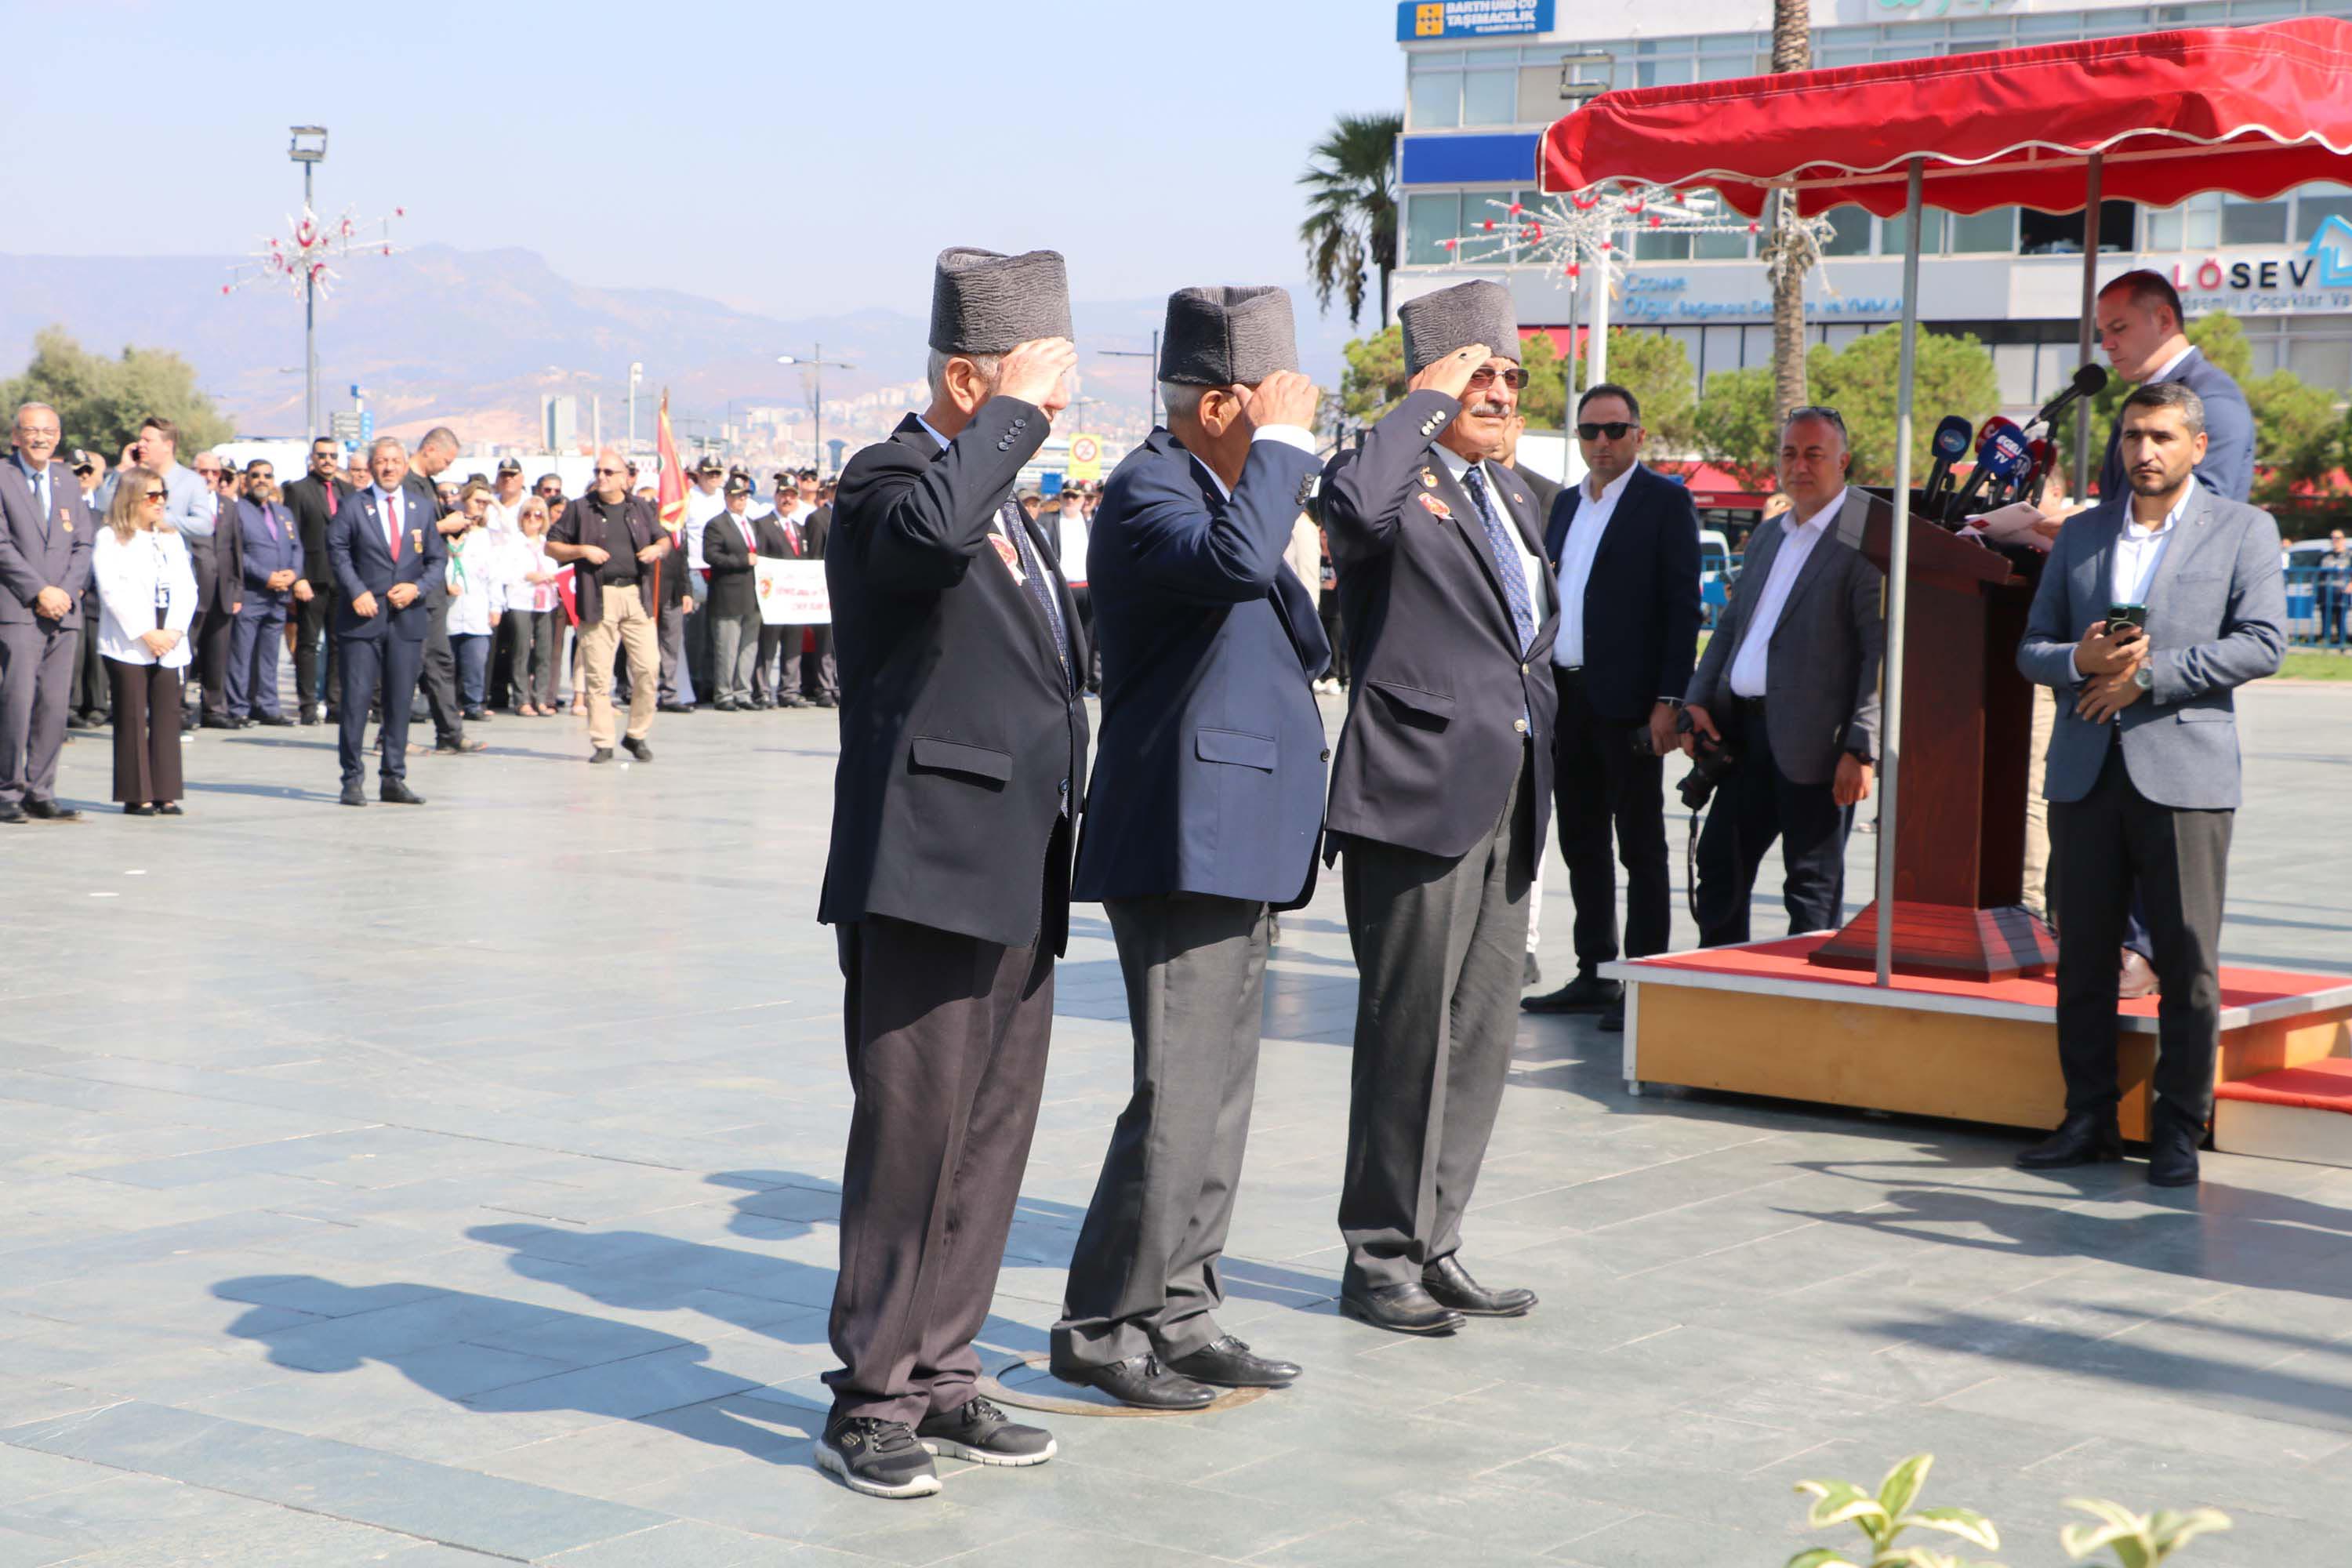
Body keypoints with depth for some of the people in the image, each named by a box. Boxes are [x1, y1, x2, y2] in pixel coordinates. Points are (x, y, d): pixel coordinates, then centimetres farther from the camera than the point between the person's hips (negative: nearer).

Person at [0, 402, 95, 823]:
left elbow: (83, 544, 13)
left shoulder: (67, 482, 17)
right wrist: (39, 592, -13)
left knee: (54, 705, 3)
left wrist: (65, 591, -4)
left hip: (63, 612, 5)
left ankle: (40, 793, 8)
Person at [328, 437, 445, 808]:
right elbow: (337, 551, -2)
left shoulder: (423, 507, 11)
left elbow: (438, 558, 11)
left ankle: (393, 780, 12)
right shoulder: (352, 506, 2)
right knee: (356, 698, -5)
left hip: (408, 616, 3)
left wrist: (417, 587, -6)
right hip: (363, 615, -3)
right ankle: (352, 780, 1)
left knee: (400, 701, 5)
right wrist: (357, 592, -14)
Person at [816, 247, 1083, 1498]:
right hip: (929, 873, -9)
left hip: (1019, 883, 9)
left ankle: (941, 1375, 22)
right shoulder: (889, 482, -9)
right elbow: (932, 527, -36)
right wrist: (1018, 410, -22)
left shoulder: (1006, 497, 20)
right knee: (911, 1138, -5)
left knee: (990, 1140, 12)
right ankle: (870, 1403, 3)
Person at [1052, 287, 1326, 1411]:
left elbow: (1295, 642, 31)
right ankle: (1102, 1327, -1)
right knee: (1179, 1097, -10)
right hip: (1183, 840, -10)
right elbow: (1236, 560, -34)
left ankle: (1178, 1312, 21)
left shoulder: (1227, 485, 19)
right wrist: (1281, 443, -23)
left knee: (1217, 1093, 13)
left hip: (1237, 837, 10)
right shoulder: (1148, 492, -12)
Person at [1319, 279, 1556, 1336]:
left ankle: (1434, 1247, 21)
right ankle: (1379, 1259, 7)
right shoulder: (1394, 479, -7)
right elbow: (1356, 507, -33)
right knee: (1410, 1031, -3)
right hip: (1420, 793, -8)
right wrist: (1424, 403, -20)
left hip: (1506, 801, 9)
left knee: (1482, 1031, 11)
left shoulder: (1510, 493, 20)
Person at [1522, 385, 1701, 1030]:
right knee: (1582, 843, 11)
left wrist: (1669, 699, -16)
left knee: (1640, 848, -1)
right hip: (1566, 695, 7)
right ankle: (1594, 976, 19)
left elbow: (1683, 605, -9)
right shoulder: (1568, 504, 16)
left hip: (1628, 702, -7)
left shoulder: (1665, 501, -4)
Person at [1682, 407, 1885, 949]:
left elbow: (1884, 649, -14)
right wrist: (1698, 699, 7)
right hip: (1744, 731, 8)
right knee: (1719, 864, 13)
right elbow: (1731, 624, 22)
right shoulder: (1768, 535, 17)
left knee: (1812, 885, 0)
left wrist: (1862, 748, -19)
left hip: (1813, 742, -8)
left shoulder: (1867, 537, -9)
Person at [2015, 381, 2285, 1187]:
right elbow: (2032, 648, 15)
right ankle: (2088, 1119, 15)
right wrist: (2080, 661, -8)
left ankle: (2179, 1129, 7)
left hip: (2183, 773, -4)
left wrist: (2147, 675, -12)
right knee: (2083, 955, 6)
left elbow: (2262, 642, -6)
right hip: (2085, 772, 4)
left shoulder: (2243, 530, 5)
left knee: (2187, 960, -2)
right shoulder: (2080, 533, 16)